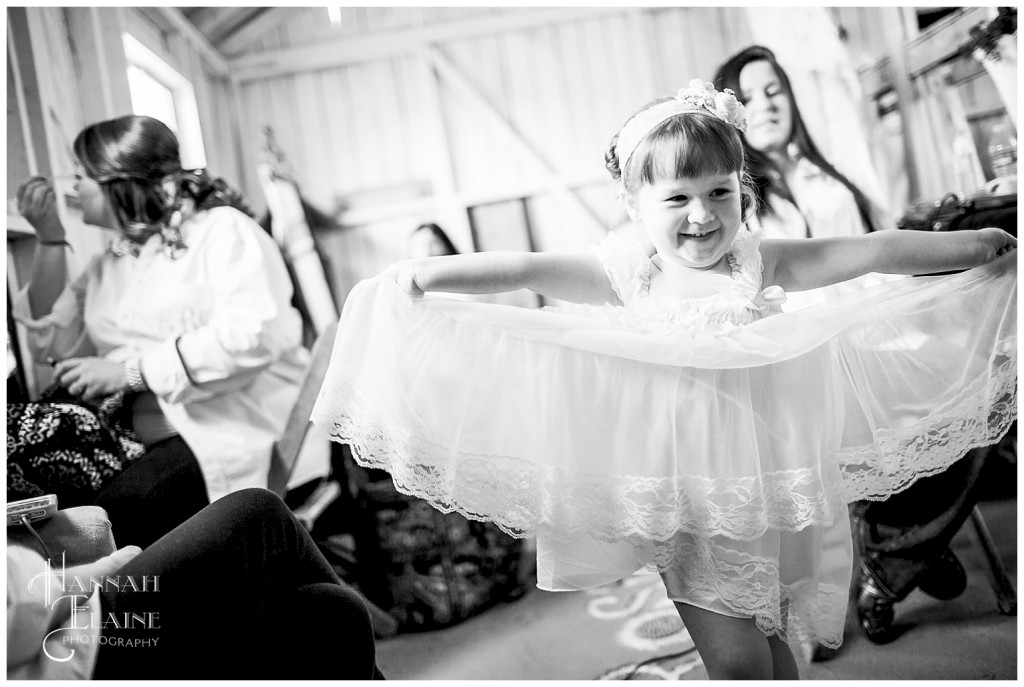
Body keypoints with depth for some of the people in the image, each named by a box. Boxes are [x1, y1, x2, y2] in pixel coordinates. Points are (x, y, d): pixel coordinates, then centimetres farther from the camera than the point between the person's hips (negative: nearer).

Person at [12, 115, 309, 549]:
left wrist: (128, 370, -18)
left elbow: (250, 335, -20)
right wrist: (49, 238, 10)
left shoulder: (221, 229, -4)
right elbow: (56, 344, 15)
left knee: (124, 501, -29)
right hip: (141, 434, 7)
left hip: (236, 425, -6)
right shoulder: (111, 261, 19)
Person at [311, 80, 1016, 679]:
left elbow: (874, 250, -3)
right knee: (736, 657, 2)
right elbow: (527, 268, -14)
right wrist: (428, 270, -20)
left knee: (772, 638, 18)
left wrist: (979, 244, 0)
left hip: (766, 480, 2)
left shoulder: (759, 260, -5)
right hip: (684, 491, -1)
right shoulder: (626, 274, -8)